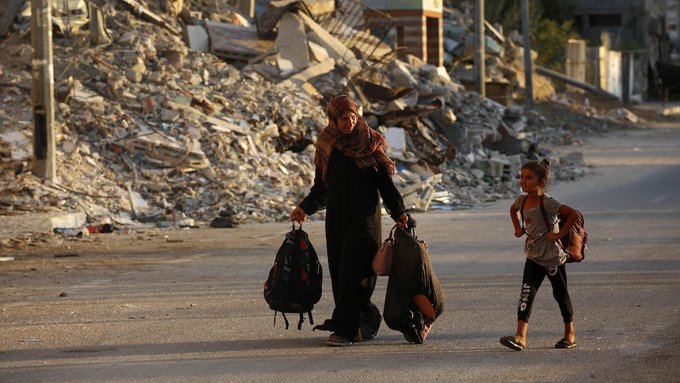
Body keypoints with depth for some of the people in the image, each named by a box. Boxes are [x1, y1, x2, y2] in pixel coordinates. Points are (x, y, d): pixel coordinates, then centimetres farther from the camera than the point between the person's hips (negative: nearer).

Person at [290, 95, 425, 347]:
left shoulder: (370, 144, -2)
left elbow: (385, 181, -1)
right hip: (337, 216, 4)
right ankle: (367, 323, 14)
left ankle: (344, 328, -15)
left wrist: (398, 212, -9)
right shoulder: (326, 146, 8)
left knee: (354, 271, -12)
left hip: (364, 215, -4)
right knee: (340, 272, 2)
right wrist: (305, 208, 9)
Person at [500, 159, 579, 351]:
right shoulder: (522, 200, 0)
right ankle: (520, 337, -17)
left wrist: (559, 234, -25)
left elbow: (573, 214, -28)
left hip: (553, 257, -6)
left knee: (560, 294, 9)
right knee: (527, 293, -8)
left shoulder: (547, 203, -21)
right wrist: (518, 228, 12)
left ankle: (570, 334, 26)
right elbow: (513, 209, 25)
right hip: (533, 257, 6)